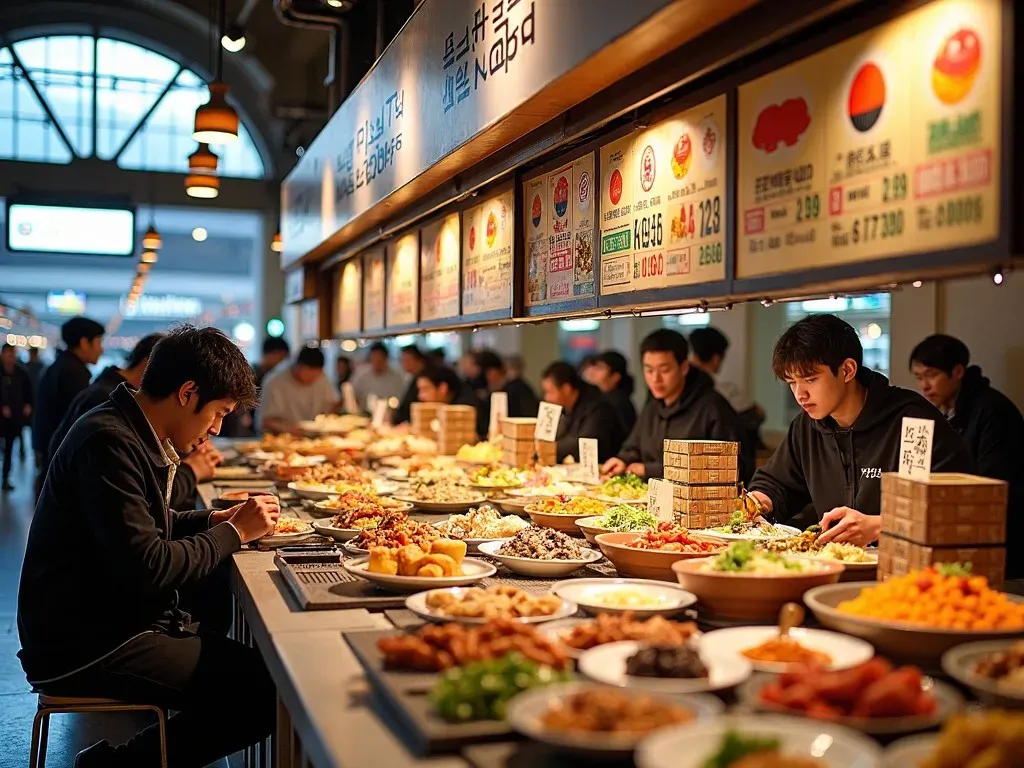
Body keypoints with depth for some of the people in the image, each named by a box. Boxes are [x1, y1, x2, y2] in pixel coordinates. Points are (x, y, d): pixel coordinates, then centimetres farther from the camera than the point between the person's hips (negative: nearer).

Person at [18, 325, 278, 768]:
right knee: (264, 692, -17)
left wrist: (214, 520, 8)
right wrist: (234, 532, -11)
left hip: (115, 622, 11)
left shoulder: (132, 436, 12)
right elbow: (146, 568, -24)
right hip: (83, 647, -10)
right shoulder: (108, 443, -20)